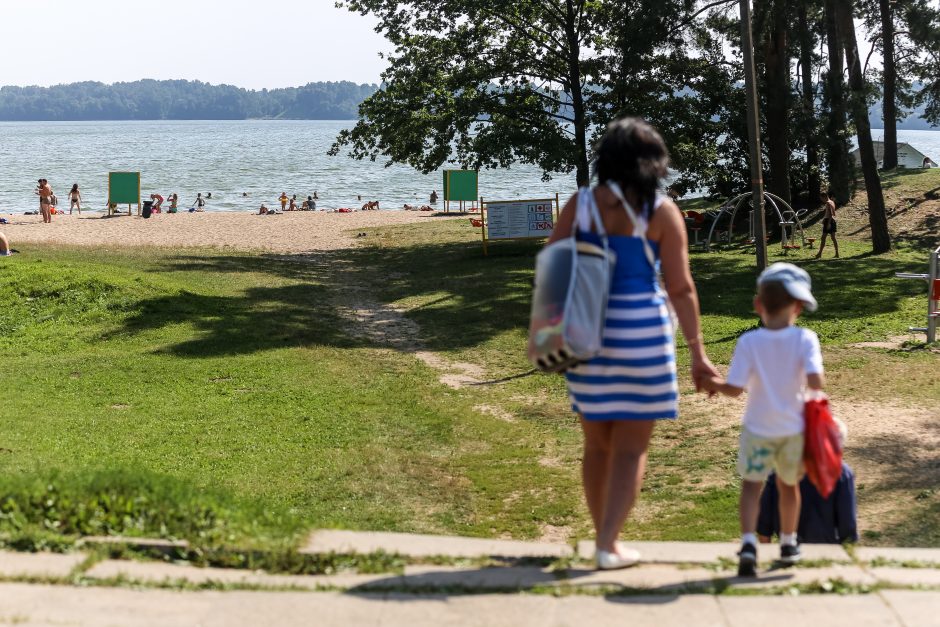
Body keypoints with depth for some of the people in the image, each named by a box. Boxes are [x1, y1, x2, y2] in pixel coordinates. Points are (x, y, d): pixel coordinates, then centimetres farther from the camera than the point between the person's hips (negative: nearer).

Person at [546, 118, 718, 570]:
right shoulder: (661, 211, -5)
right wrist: (697, 353, -3)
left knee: (597, 445, 16)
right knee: (631, 449, 6)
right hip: (640, 330, -3)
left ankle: (603, 538, 26)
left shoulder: (580, 204, 2)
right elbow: (680, 288, -7)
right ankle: (608, 545, 0)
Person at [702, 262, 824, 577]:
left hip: (758, 429, -1)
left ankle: (748, 542, -20)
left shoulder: (749, 342, -12)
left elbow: (735, 388, -12)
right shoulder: (805, 339, -12)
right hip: (793, 429, 2)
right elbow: (816, 382, -23)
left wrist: (715, 384, 6)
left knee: (751, 484, 3)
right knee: (788, 484, 21)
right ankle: (788, 544, 37)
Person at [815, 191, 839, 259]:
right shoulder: (832, 202, 14)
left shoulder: (828, 203, -13)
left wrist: (828, 223, -25)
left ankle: (820, 253, -5)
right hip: (833, 220, 9)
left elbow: (830, 214, -22)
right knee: (833, 238, 10)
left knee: (823, 238, -5)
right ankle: (837, 254, 9)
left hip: (828, 220, -9)